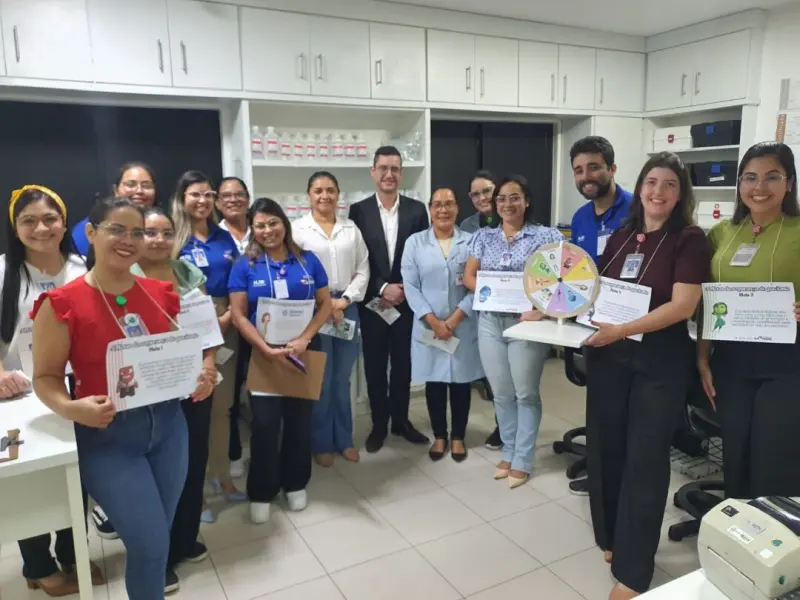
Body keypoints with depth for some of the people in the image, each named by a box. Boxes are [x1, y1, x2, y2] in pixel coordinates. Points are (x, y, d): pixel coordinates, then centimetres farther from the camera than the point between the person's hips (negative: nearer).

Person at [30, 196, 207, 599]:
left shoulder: (160, 293, 2)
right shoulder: (62, 304, -11)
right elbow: (45, 377, -6)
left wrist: (195, 378, -5)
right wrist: (70, 408, -25)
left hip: (167, 424, 5)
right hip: (106, 435, -4)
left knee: (157, 537, 17)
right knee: (150, 544, -4)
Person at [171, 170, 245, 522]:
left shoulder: (224, 238, 11)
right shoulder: (174, 239, -3)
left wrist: (229, 315, -5)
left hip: (226, 327, 4)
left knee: (222, 406, 12)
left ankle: (221, 475, 28)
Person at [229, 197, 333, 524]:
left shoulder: (308, 260, 2)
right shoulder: (245, 265, -2)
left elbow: (325, 305, 1)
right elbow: (239, 315, -7)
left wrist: (304, 338, -14)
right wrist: (268, 350, -17)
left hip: (304, 352, 2)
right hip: (263, 355, -1)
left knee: (300, 421, 11)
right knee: (264, 425, 2)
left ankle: (296, 484, 31)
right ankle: (261, 493, 20)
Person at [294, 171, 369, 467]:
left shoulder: (351, 228, 9)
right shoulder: (298, 229, -2)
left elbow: (362, 269, 6)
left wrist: (345, 300, -7)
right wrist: (325, 305, -10)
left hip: (347, 307, 3)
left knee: (342, 378, 12)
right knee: (320, 380, 3)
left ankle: (344, 439, 25)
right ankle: (321, 443, 19)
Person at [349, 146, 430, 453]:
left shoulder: (417, 210, 2)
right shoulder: (359, 210, -2)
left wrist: (405, 290, -9)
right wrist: (383, 289, -13)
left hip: (407, 300, 1)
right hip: (372, 302, -1)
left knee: (403, 364, 12)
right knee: (375, 366, 9)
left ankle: (401, 420, 29)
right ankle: (379, 424, 24)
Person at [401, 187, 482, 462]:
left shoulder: (471, 242, 2)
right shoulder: (415, 242, 3)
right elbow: (410, 286, -3)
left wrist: (455, 319, -13)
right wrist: (433, 321, -12)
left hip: (463, 327, 0)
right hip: (428, 327, 0)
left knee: (461, 382, 8)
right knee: (434, 382, 8)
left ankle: (458, 436, 25)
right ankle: (439, 436, 25)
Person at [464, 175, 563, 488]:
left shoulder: (547, 236, -2)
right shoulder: (483, 236, 10)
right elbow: (469, 276, 9)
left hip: (526, 322, -3)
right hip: (490, 323, 4)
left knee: (526, 393, 6)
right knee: (502, 393, 12)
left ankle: (522, 460, 19)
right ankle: (509, 453, 29)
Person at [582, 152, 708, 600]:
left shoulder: (689, 239, -6)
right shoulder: (620, 236, 9)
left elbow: (682, 306, -16)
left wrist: (622, 330, -23)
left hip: (661, 360, -5)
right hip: (608, 356, 5)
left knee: (645, 459, 1)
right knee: (606, 449, 12)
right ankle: (612, 538, 34)